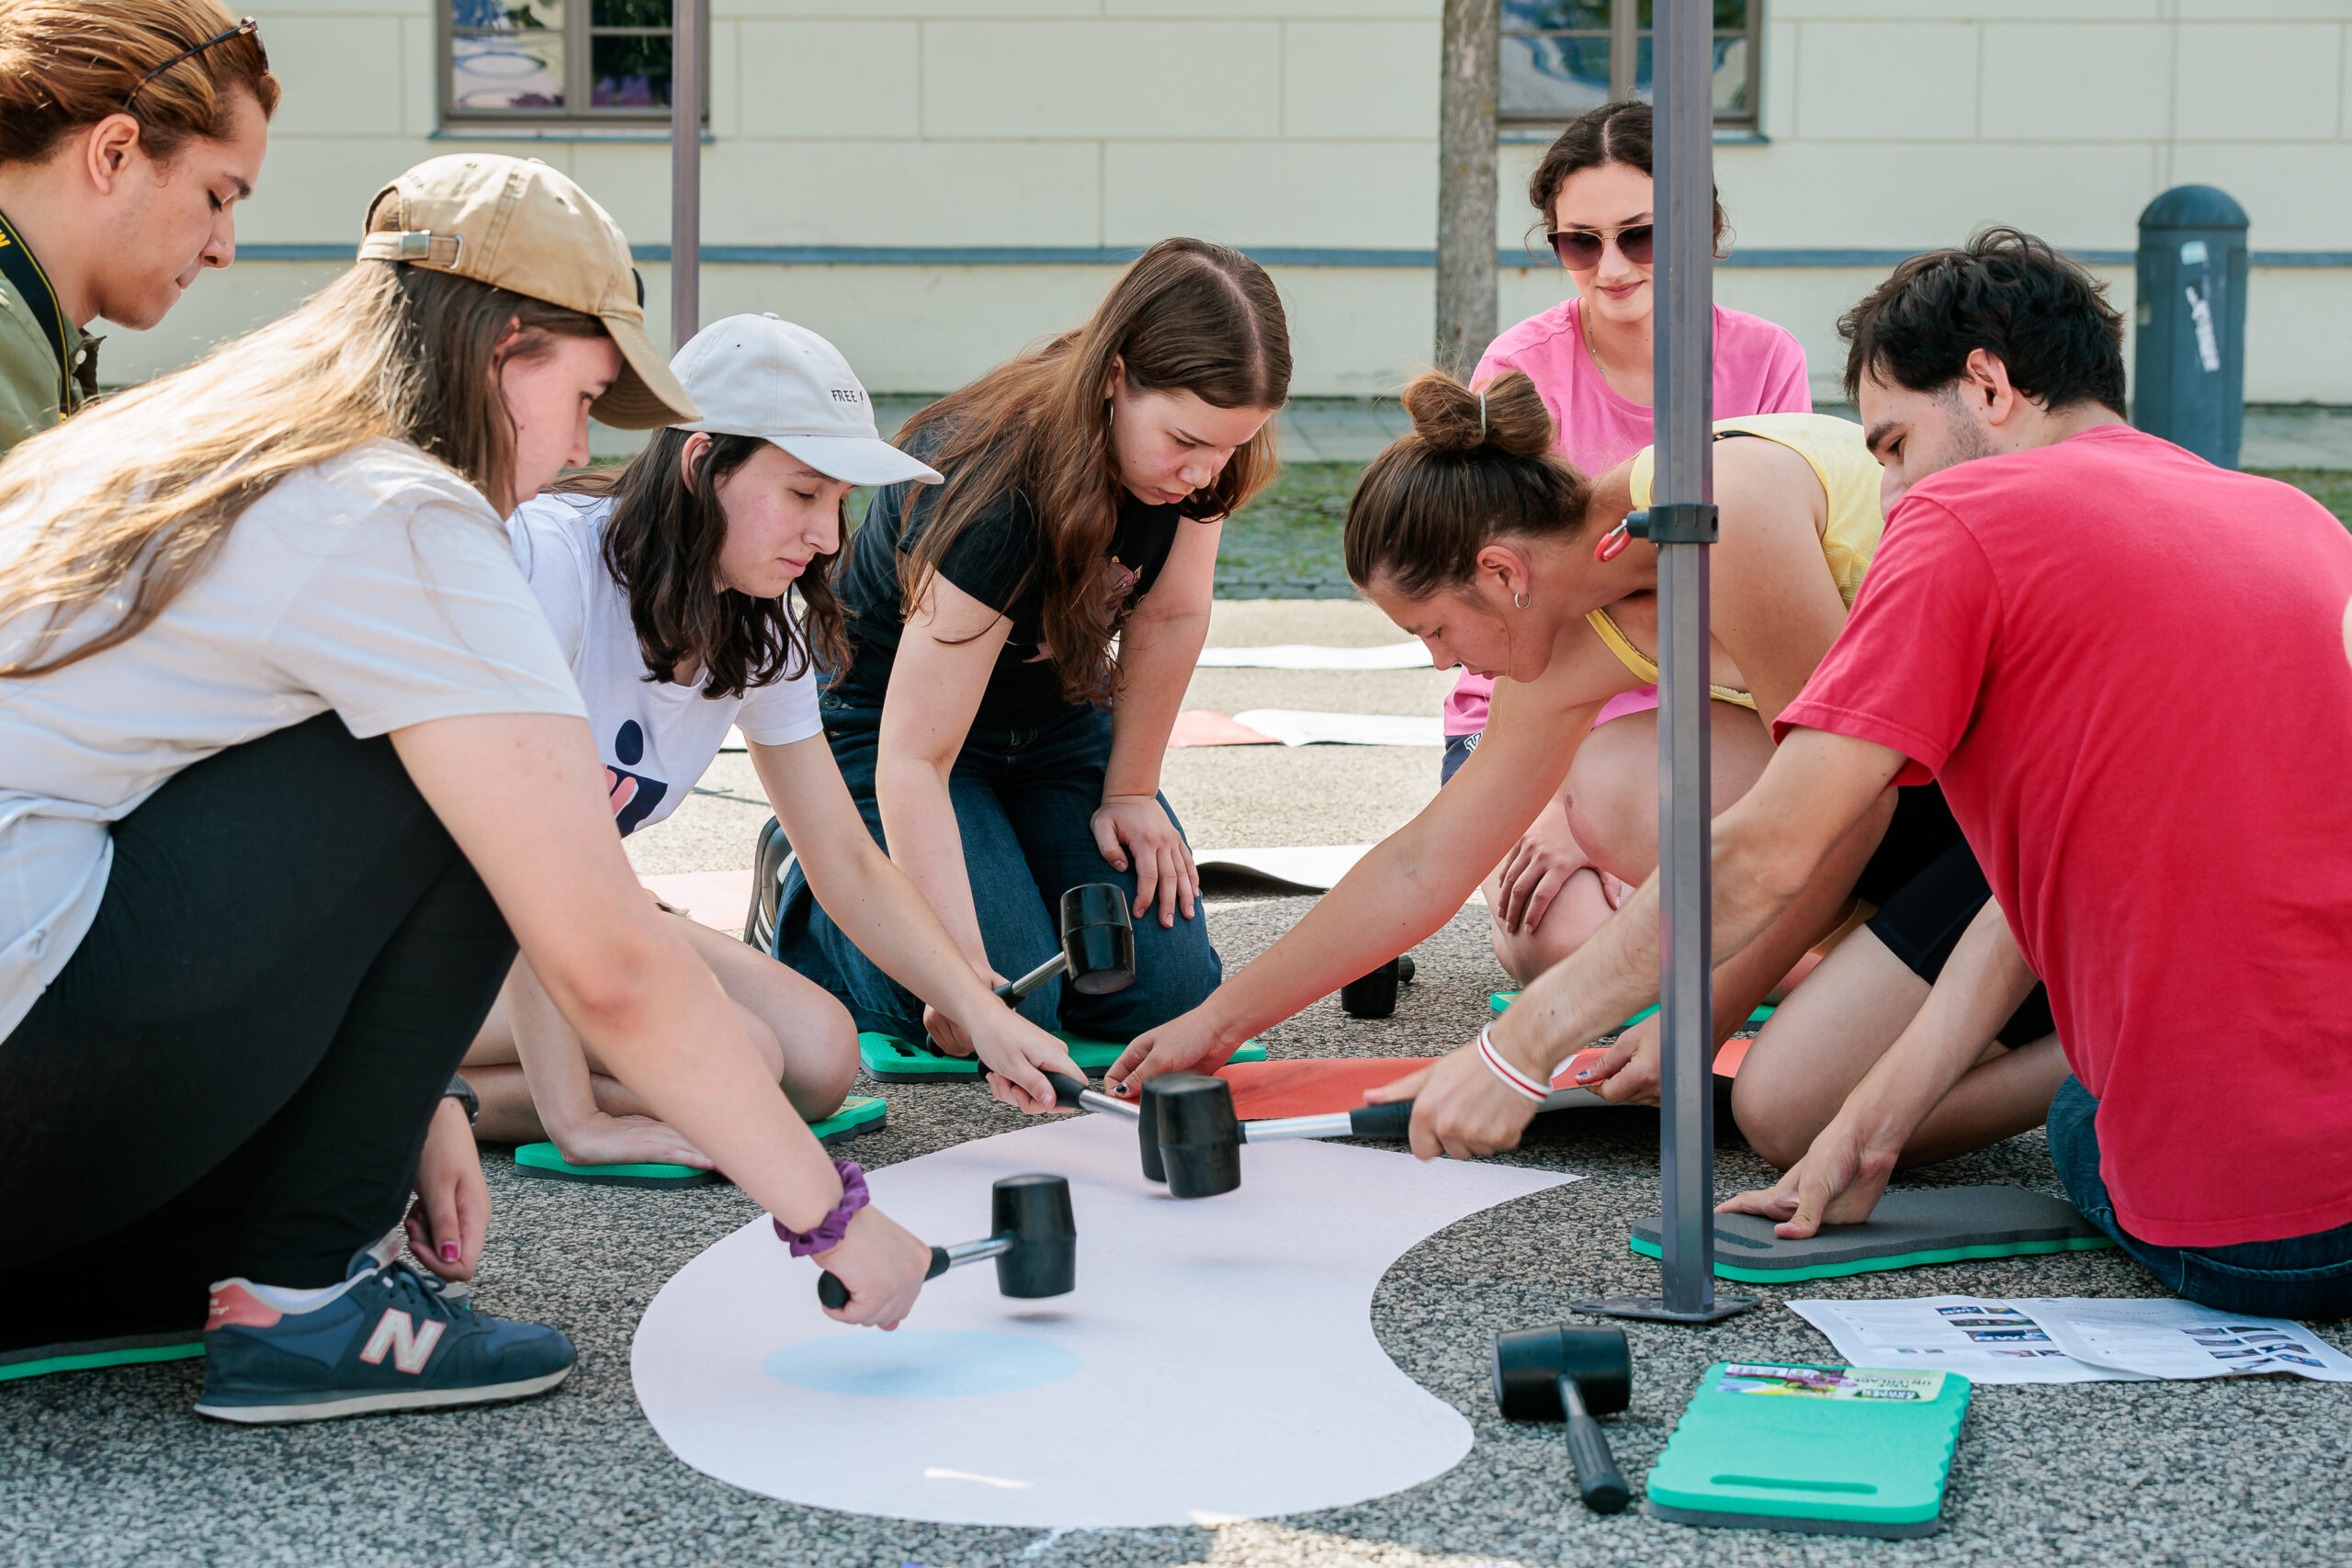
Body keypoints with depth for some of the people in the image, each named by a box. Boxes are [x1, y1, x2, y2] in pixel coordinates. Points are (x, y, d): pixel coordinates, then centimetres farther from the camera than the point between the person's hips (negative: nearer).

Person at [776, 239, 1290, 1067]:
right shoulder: (995, 489, -37)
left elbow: (1170, 616, -5)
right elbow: (914, 757, -37)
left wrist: (1128, 794, -4)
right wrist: (963, 965, -44)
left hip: (1059, 724, 6)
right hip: (889, 722, -6)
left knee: (1169, 990, -12)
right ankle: (808, 893, 5)